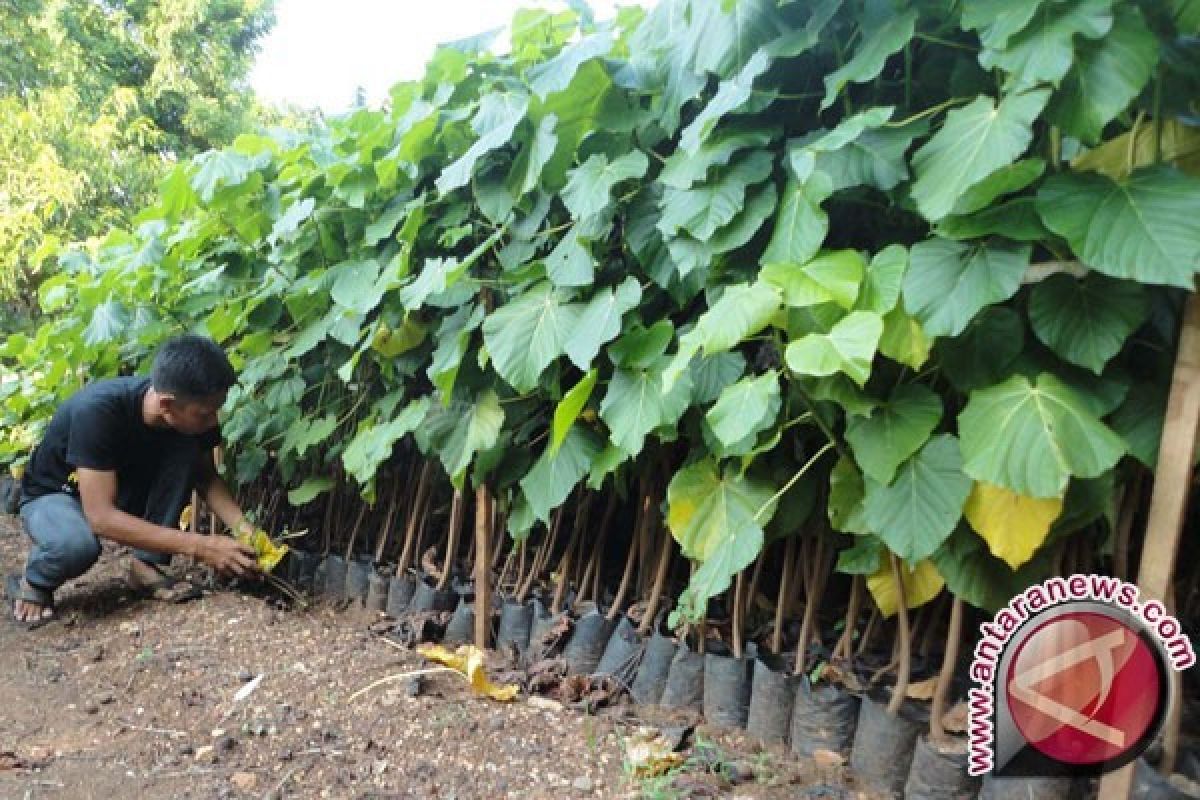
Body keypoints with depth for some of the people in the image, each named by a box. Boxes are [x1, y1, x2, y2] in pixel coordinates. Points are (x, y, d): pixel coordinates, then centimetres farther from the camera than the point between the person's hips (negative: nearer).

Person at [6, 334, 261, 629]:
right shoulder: (97, 411, -38)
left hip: (122, 488, 5)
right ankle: (32, 583, -4)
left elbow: (206, 476, -6)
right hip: (53, 495, -5)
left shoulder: (191, 412, -22)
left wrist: (243, 528, -23)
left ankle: (147, 565, -11)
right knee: (79, 543, -38)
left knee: (186, 450, -22)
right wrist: (199, 546, -42)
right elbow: (101, 516, -40)